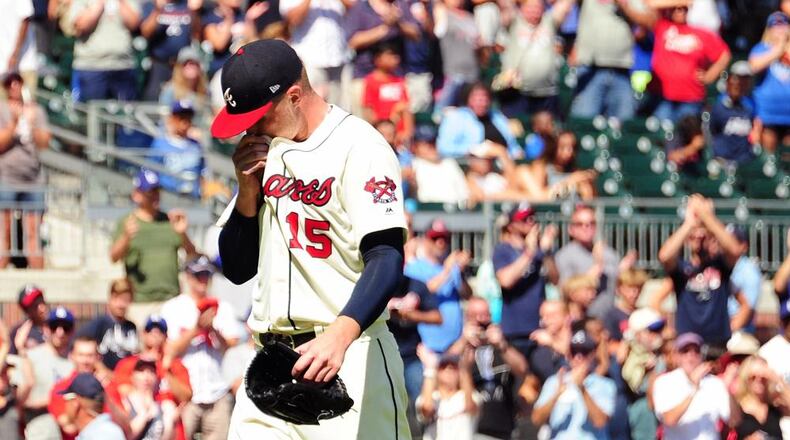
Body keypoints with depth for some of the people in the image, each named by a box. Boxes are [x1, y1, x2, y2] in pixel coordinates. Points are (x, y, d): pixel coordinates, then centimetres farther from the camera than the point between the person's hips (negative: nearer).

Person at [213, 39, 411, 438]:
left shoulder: (359, 146, -8)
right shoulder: (265, 151, 16)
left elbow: (386, 260, -19)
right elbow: (236, 270, 19)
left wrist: (340, 335, -35)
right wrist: (248, 190, 2)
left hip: (349, 359, -6)